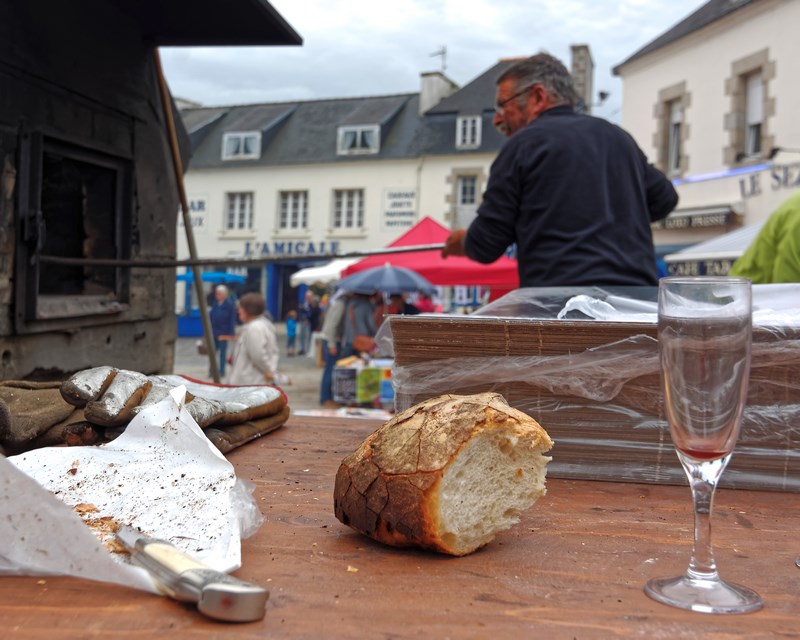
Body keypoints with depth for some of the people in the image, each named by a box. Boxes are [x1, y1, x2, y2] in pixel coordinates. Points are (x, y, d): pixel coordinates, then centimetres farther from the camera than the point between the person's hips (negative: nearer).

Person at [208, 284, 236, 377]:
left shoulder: (229, 305, -9)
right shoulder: (215, 304, 6)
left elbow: (232, 320, -11)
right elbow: (210, 317, 11)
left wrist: (230, 333, -14)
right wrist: (209, 330, 6)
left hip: (223, 333, -5)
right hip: (213, 332, 5)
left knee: (222, 353, 5)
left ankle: (221, 372, 13)